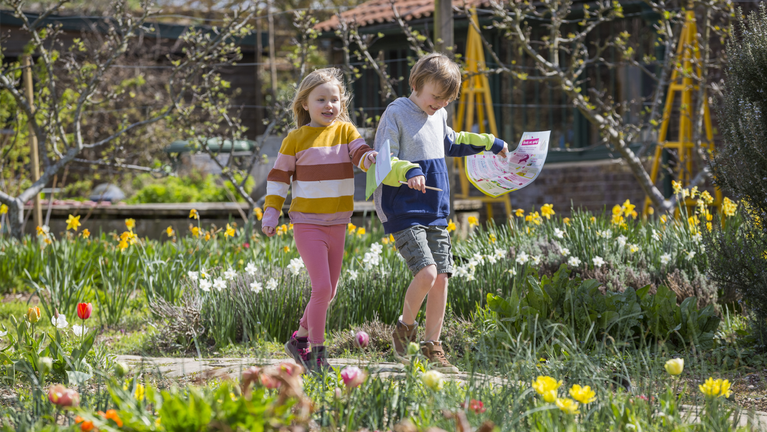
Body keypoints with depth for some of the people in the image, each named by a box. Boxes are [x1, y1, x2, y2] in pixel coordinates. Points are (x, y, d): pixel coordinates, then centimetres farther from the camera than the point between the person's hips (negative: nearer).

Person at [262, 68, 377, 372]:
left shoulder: (345, 130, 5)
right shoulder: (297, 138, -3)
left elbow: (360, 152, -10)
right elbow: (279, 175, 2)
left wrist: (370, 157, -33)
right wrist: (270, 213, -3)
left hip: (337, 224, 5)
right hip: (307, 223, -5)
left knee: (329, 291, 11)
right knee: (322, 287, -14)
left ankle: (300, 339, 30)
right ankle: (317, 352, -1)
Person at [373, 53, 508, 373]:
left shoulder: (439, 116, 13)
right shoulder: (396, 114, -10)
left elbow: (451, 142, 36)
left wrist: (488, 143, 40)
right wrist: (408, 171, -33)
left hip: (436, 214, 7)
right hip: (403, 212, -7)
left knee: (441, 277, 1)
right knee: (427, 273, -19)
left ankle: (432, 347, 12)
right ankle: (404, 328, 7)